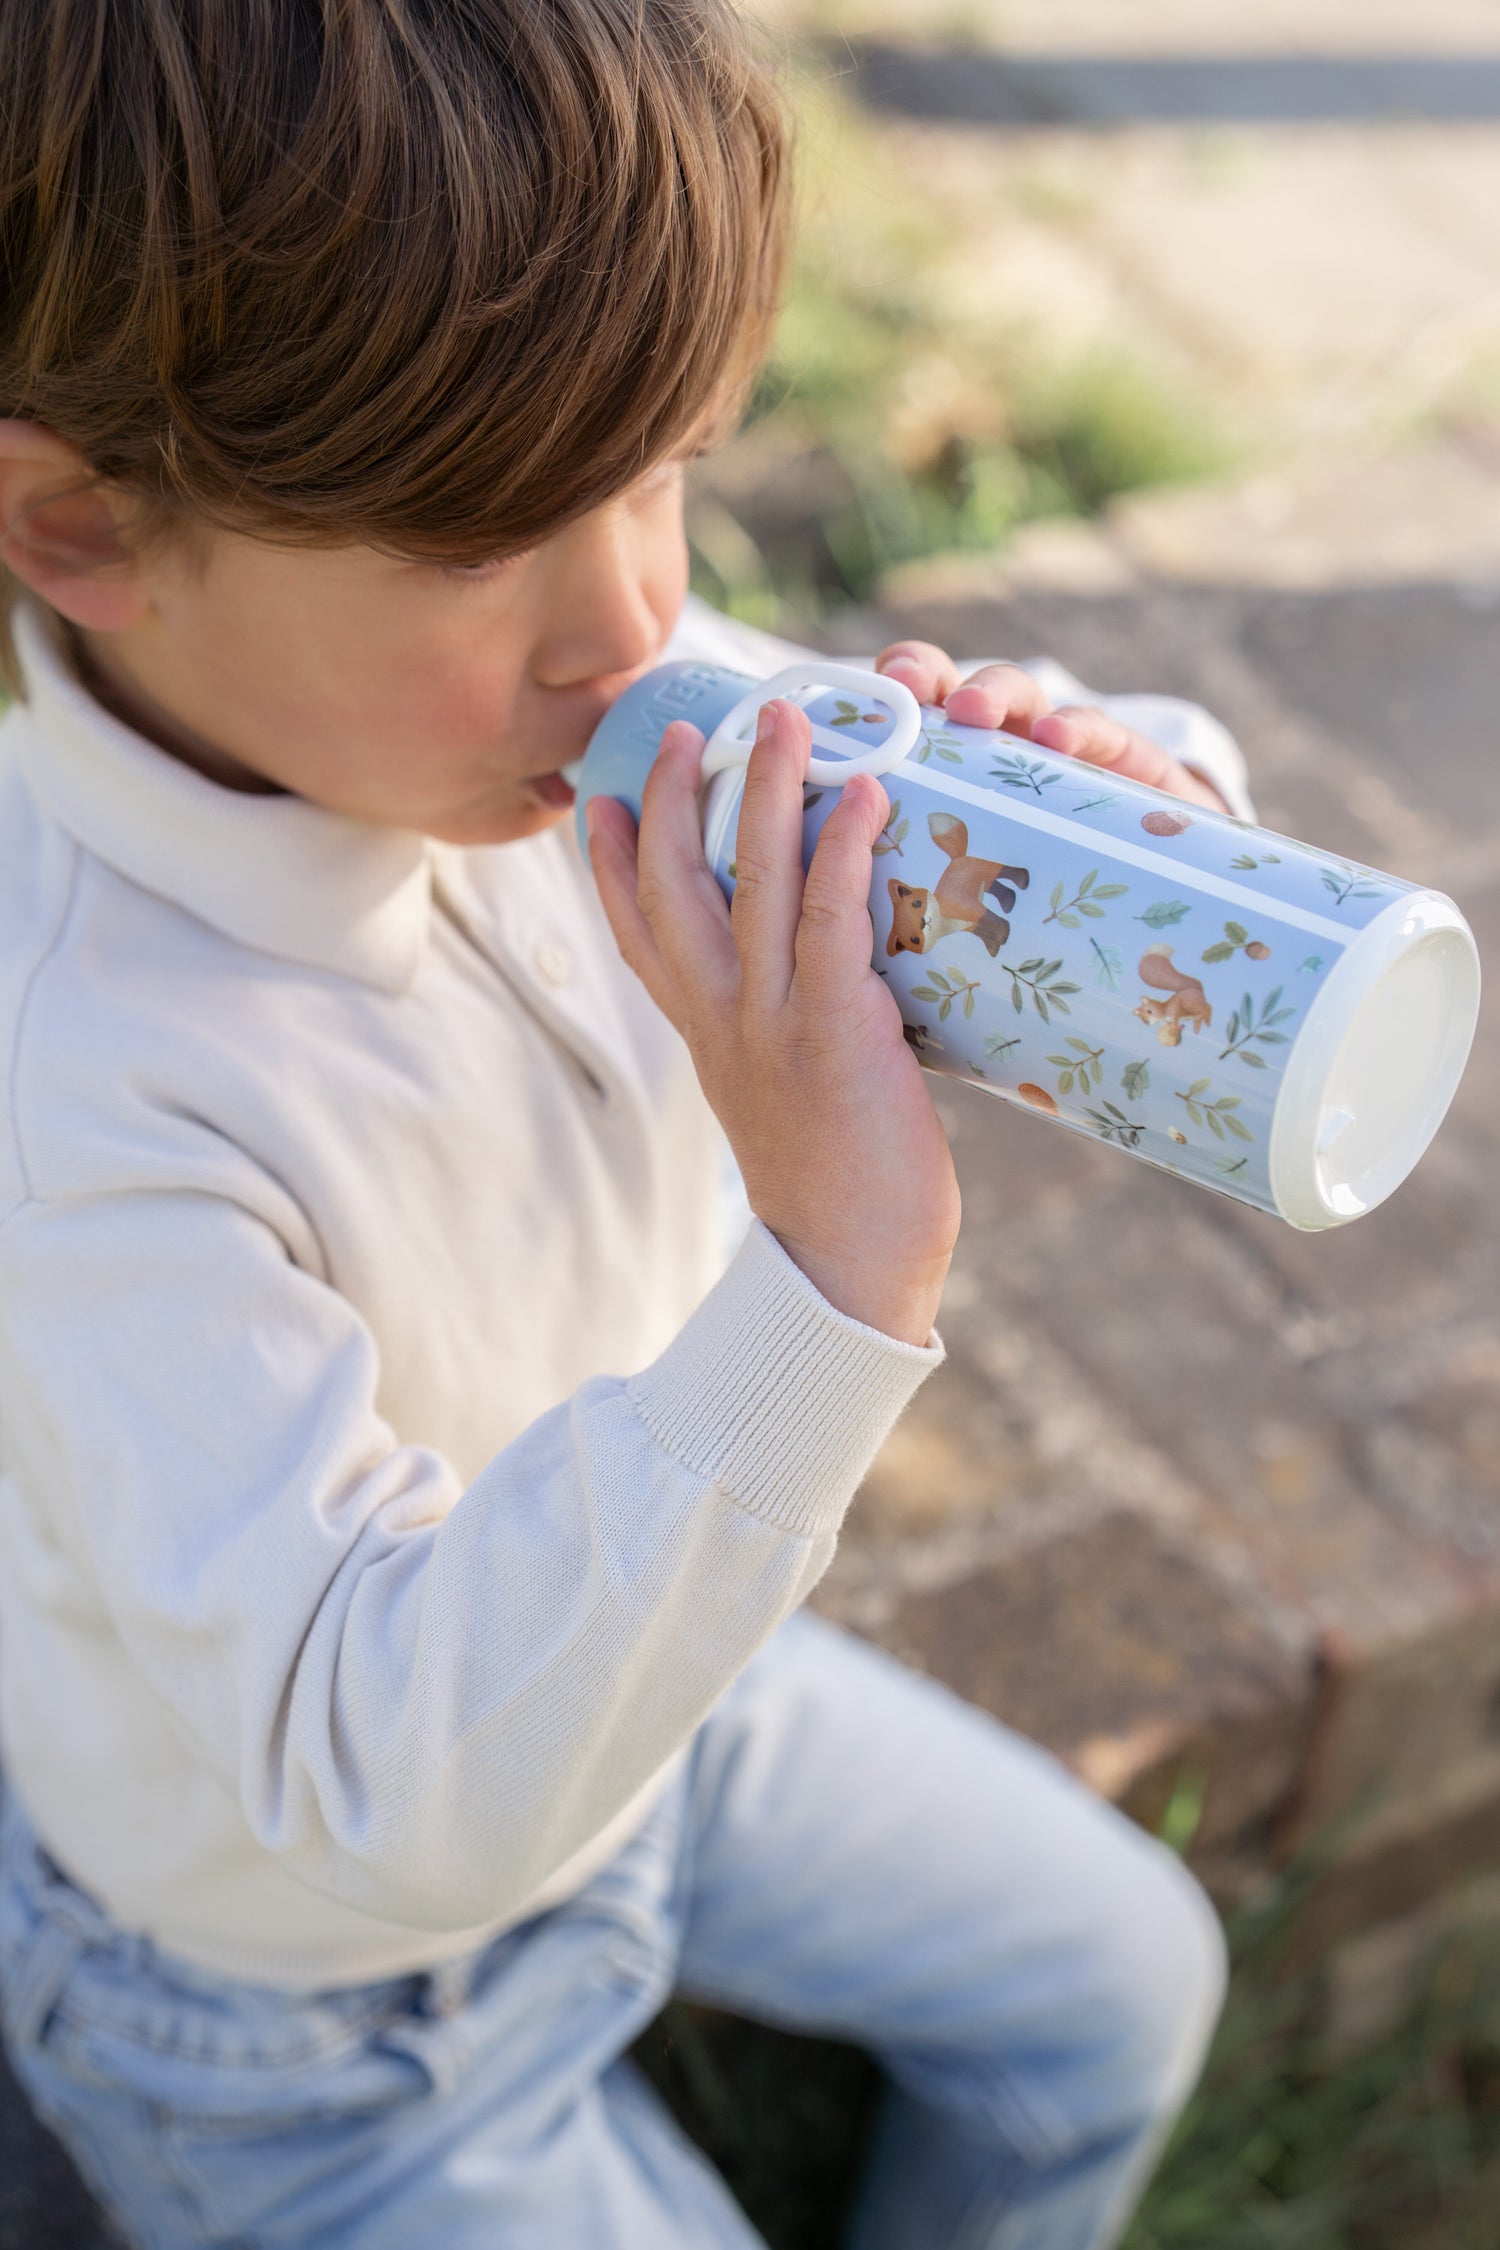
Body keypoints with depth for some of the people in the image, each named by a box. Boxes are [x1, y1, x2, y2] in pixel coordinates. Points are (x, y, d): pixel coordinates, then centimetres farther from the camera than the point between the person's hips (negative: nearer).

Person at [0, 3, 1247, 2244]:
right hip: (315, 2005, -6)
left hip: (640, 1670, 6)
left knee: (1123, 1987, 22)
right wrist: (831, 1281, -52)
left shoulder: (574, 702, -20)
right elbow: (401, 1783, -41)